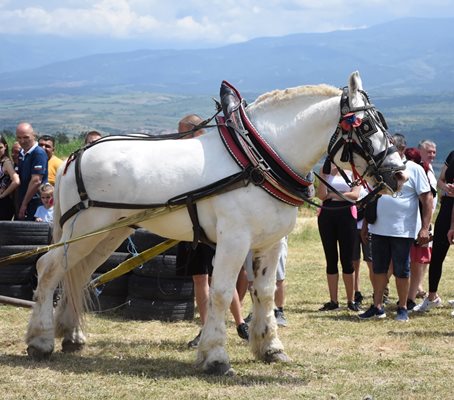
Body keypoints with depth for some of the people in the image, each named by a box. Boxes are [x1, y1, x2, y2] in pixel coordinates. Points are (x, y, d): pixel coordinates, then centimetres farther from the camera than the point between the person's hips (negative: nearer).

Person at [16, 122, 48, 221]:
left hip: (35, 203, -9)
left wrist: (24, 204, -16)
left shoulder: (39, 153, -13)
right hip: (22, 202, 9)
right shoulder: (21, 154, 15)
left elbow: (36, 181, -18)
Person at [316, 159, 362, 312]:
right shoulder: (326, 169, 8)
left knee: (347, 260, -1)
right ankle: (333, 301, 9)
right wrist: (324, 174, -11)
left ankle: (351, 300, 7)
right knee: (331, 259, 5)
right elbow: (321, 195, -3)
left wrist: (332, 195, -7)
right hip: (327, 215, 2)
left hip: (346, 215, -2)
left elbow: (355, 194, -10)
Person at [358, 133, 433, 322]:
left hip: (403, 229, -5)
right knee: (378, 269, 7)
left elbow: (427, 199, -8)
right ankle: (377, 307, 15)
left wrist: (425, 228, -15)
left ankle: (402, 308, 13)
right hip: (379, 229, 5)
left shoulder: (414, 170, -5)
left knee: (401, 270, 3)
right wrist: (365, 224, 15)